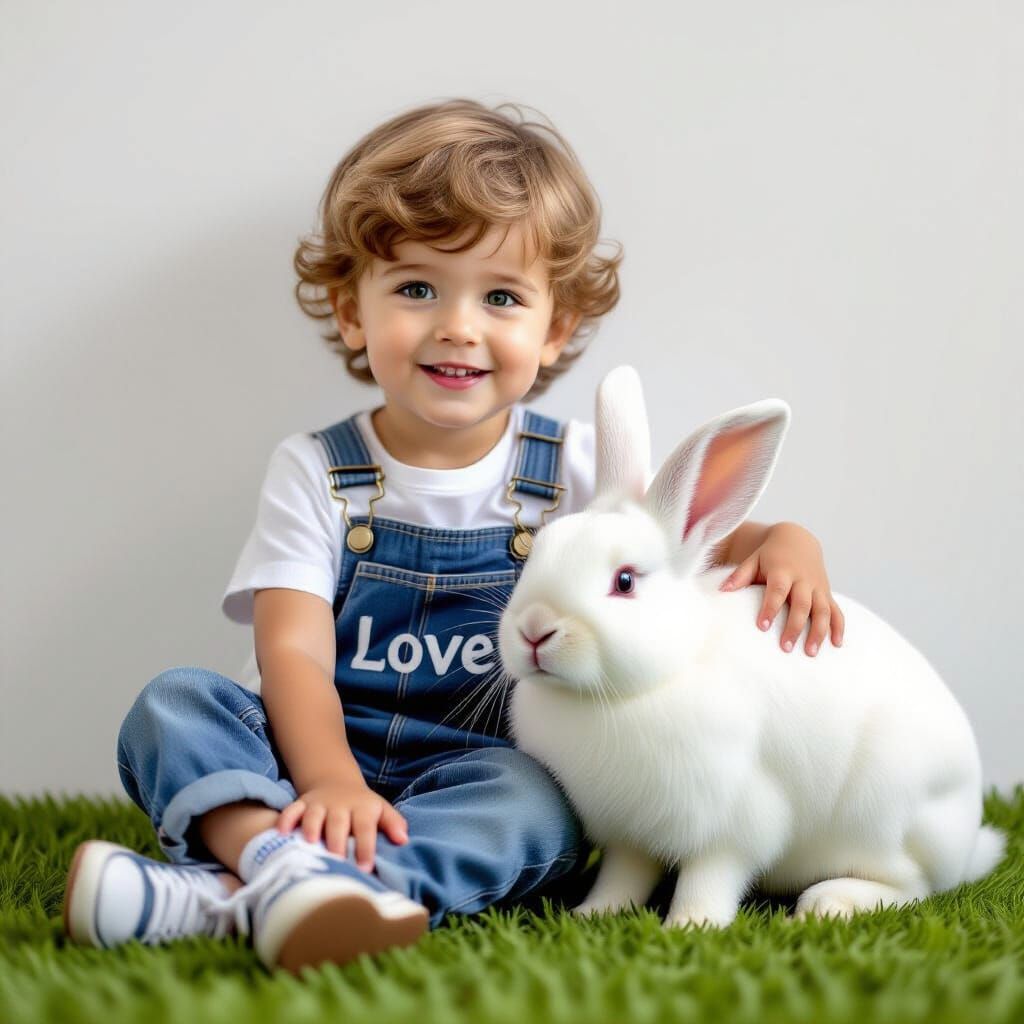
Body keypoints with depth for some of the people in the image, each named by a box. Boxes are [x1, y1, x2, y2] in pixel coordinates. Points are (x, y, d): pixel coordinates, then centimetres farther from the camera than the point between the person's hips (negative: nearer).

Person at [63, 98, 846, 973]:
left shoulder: (577, 468, 4)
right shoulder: (317, 472, 1)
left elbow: (708, 543, 3)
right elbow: (293, 650, -11)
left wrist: (784, 542, -22)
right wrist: (330, 782, -30)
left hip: (485, 775, 0)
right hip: (325, 751, 1)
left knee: (534, 802, -33)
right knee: (173, 702, -21)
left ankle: (227, 896, -46)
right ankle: (280, 858, -50)